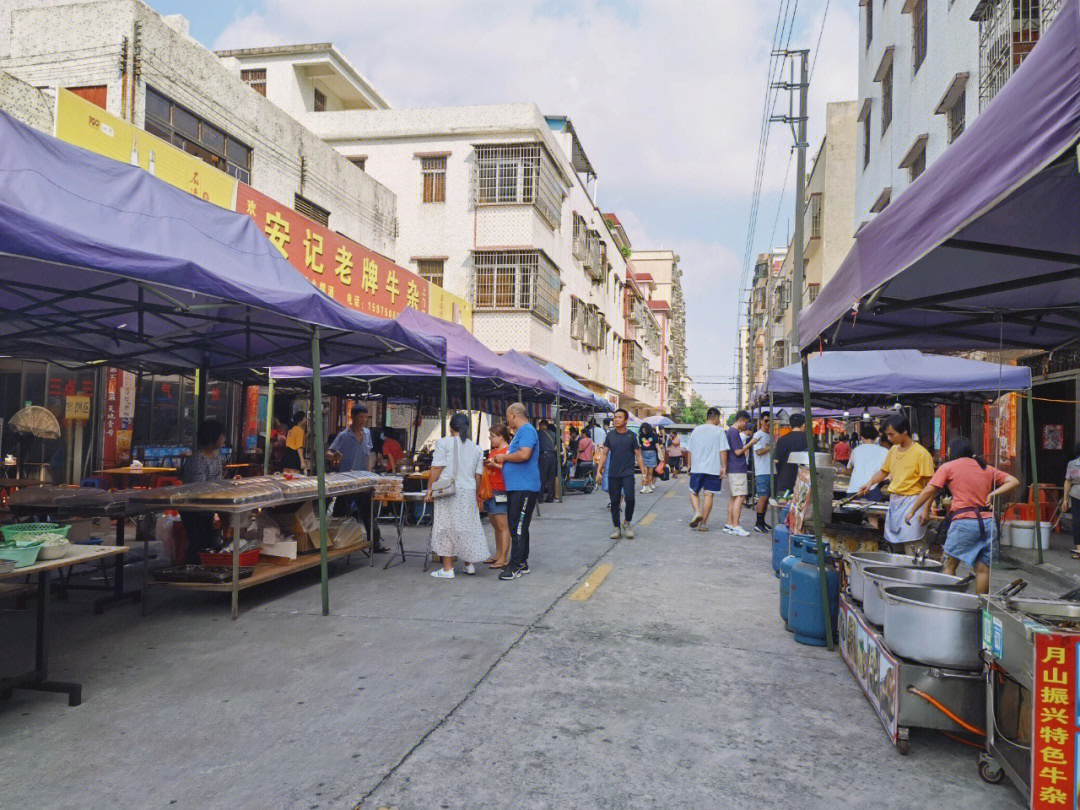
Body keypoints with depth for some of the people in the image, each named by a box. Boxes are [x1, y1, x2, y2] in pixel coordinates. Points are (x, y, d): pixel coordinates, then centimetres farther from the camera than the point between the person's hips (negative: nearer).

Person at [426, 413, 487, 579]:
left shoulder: (444, 443, -4)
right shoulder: (476, 448, 11)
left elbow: (437, 468, -10)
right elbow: (478, 475, 12)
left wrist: (430, 489, -4)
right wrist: (475, 496, 21)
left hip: (448, 492, -5)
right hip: (468, 492, 5)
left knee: (446, 526, 0)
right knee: (467, 526, 14)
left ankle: (447, 568, 0)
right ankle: (469, 564, 22)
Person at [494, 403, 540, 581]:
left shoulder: (527, 430, -12)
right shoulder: (521, 432, 20)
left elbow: (524, 454, -26)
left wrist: (504, 457, -13)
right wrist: (500, 464, 30)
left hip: (524, 488, -11)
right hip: (515, 487, 11)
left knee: (518, 528, -9)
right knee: (517, 527, 14)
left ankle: (515, 566, -6)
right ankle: (521, 563, 21)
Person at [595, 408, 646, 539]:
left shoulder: (631, 435, 0)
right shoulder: (610, 435, 6)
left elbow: (638, 455, 2)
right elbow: (604, 454, 8)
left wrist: (643, 473, -2)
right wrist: (599, 470, 0)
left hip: (628, 474, -2)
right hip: (613, 474, 2)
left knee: (629, 498, -15)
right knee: (614, 501, 4)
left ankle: (627, 523, 8)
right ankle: (617, 528, 15)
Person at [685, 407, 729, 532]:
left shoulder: (696, 430, 7)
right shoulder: (719, 431, -4)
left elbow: (689, 450, 10)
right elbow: (723, 451, -10)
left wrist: (689, 464, 20)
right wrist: (724, 467, -5)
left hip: (696, 468, 2)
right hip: (713, 469, -2)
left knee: (693, 492, 14)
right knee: (708, 495, 3)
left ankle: (697, 512, -12)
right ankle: (703, 523, 4)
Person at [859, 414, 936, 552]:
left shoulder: (921, 453, -11)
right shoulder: (893, 450, 9)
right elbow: (884, 471, 21)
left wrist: (926, 509, -16)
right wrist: (870, 482, 2)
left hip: (911, 501, -7)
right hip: (893, 501, 7)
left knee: (910, 546, -11)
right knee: (895, 545, 9)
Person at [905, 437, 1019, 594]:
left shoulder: (948, 467, 6)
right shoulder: (987, 469, 18)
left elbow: (929, 490, -1)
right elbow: (1014, 482, 12)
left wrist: (912, 511, 5)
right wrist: (993, 494, 6)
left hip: (964, 521, -4)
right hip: (988, 521, 4)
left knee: (949, 565, 7)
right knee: (983, 568, 6)